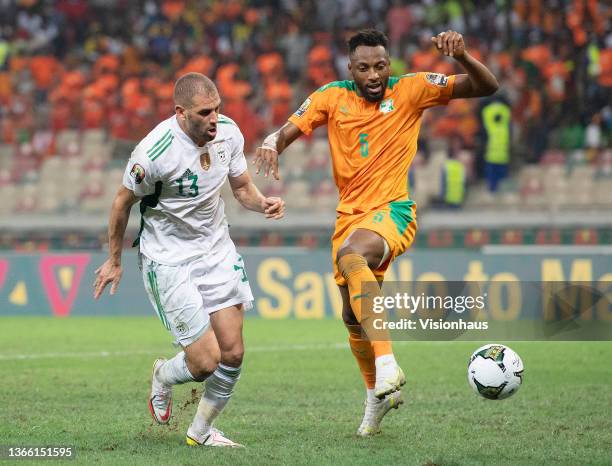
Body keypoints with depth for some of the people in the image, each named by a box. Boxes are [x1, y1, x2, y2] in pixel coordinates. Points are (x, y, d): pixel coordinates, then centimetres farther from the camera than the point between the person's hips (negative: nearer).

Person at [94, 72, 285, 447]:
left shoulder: (228, 132, -9)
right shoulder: (154, 152, -26)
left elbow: (242, 187, 8)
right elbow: (124, 202, -8)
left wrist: (263, 202, -16)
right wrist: (114, 260, 3)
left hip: (217, 250, 6)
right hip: (169, 260, -6)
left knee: (233, 354, 1)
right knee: (205, 363, -9)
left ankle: (202, 430, 25)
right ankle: (163, 378, 28)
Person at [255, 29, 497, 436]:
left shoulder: (411, 90, -7)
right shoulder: (332, 97, 1)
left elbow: (487, 87, -10)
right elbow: (288, 131, -2)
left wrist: (462, 56, -31)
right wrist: (271, 145, -27)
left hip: (393, 210, -6)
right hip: (350, 215, 6)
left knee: (350, 256, -38)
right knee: (353, 318, 14)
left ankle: (386, 362, -43)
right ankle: (376, 395, 39)